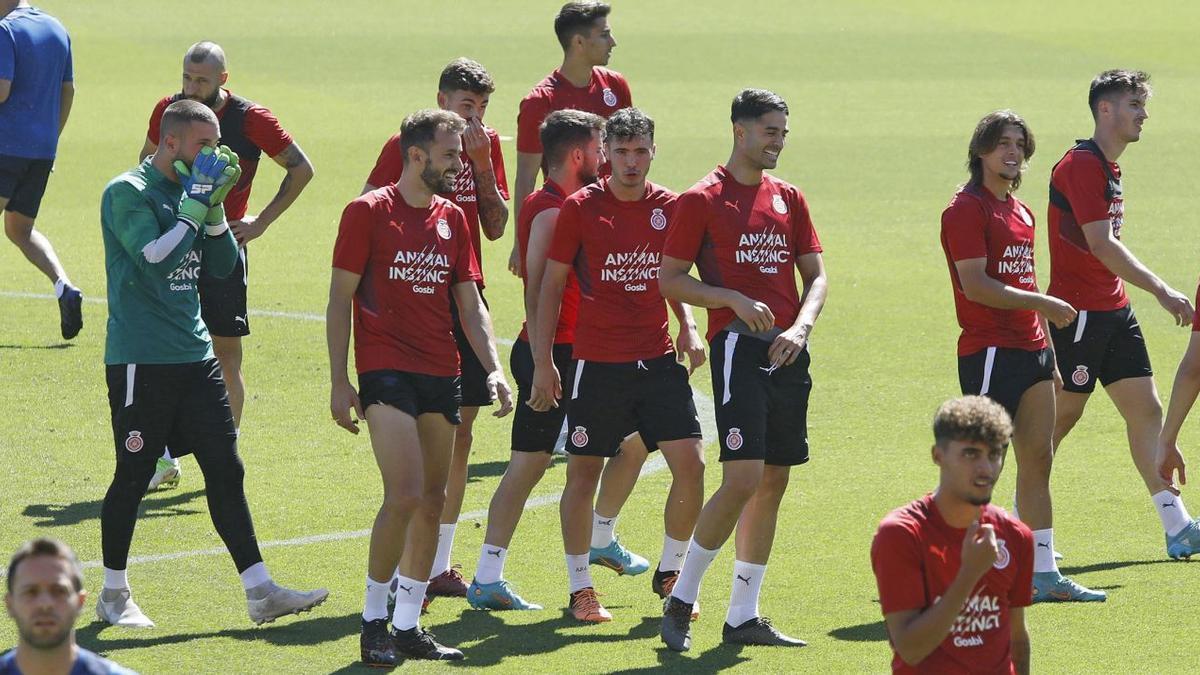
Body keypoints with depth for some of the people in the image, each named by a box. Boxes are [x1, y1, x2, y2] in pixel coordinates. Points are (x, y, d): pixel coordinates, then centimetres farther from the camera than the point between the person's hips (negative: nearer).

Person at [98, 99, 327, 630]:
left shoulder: (189, 191, 14)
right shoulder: (127, 193, -10)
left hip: (194, 355, 7)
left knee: (226, 470, 3)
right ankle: (113, 594, 14)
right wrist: (196, 206, -17)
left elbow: (223, 265, 14)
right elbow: (156, 260, -22)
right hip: (141, 360, -7)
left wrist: (215, 209, 0)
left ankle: (260, 592, 3)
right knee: (133, 475, 1)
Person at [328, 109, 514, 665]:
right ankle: (374, 622, -3)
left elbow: (470, 303, 16)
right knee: (404, 496, -16)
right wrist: (338, 382, -8)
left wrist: (493, 368, 2)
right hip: (386, 370, -6)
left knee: (432, 500, 6)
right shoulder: (368, 212, -4)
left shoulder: (452, 218, 13)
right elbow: (340, 297, -3)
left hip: (441, 375, 6)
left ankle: (408, 625, 16)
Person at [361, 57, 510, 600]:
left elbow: (495, 227, 8)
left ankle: (439, 565, 16)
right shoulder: (403, 146, -6)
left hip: (466, 297, 6)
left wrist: (482, 164, -4)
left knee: (459, 435, 8)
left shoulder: (486, 145, 10)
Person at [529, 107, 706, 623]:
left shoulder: (669, 208, 4)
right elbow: (551, 285, 1)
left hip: (657, 358, 3)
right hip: (596, 362, -2)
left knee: (691, 465, -6)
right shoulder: (580, 208, -4)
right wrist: (543, 362, -2)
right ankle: (580, 588, 15)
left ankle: (671, 571, 14)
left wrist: (688, 328, 2)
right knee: (583, 473, 2)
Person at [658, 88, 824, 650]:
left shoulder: (789, 199, 14)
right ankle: (680, 600, -3)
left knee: (774, 483, 7)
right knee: (743, 480, -16)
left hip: (787, 351, 6)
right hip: (738, 346, -6)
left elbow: (816, 275, 14)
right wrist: (735, 300, -15)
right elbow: (669, 280, -3)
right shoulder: (702, 200, -3)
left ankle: (743, 618, 14)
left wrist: (801, 327, -5)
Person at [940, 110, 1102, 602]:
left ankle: (1043, 572, 10)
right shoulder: (967, 209, -10)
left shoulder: (1021, 212, 17)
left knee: (1038, 458, 7)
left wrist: (1048, 357, 21)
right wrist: (1043, 304, -16)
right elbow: (976, 286, -17)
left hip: (1030, 350, 9)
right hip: (990, 352, -9)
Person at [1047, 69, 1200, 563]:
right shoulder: (1081, 165, -16)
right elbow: (1100, 244, -23)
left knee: (1146, 410, 4)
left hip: (1112, 310, 9)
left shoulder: (1108, 168, 15)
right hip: (1078, 313, -9)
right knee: (1063, 416, -2)